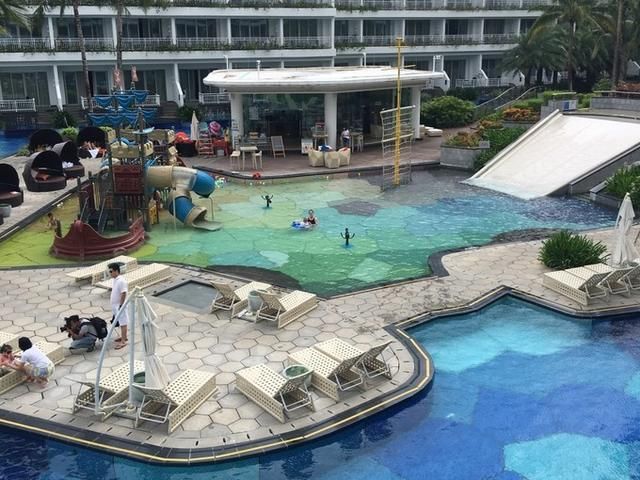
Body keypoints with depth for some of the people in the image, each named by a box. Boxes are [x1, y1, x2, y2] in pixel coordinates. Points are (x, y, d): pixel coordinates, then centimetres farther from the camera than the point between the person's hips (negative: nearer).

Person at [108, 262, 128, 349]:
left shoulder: (121, 281, -22)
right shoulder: (115, 280, 8)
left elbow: (123, 294, -24)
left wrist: (121, 306, -22)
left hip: (120, 306, -10)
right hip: (115, 306, 10)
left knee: (123, 323, -3)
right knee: (120, 323, 20)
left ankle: (123, 341, 1)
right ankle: (123, 337, 32)